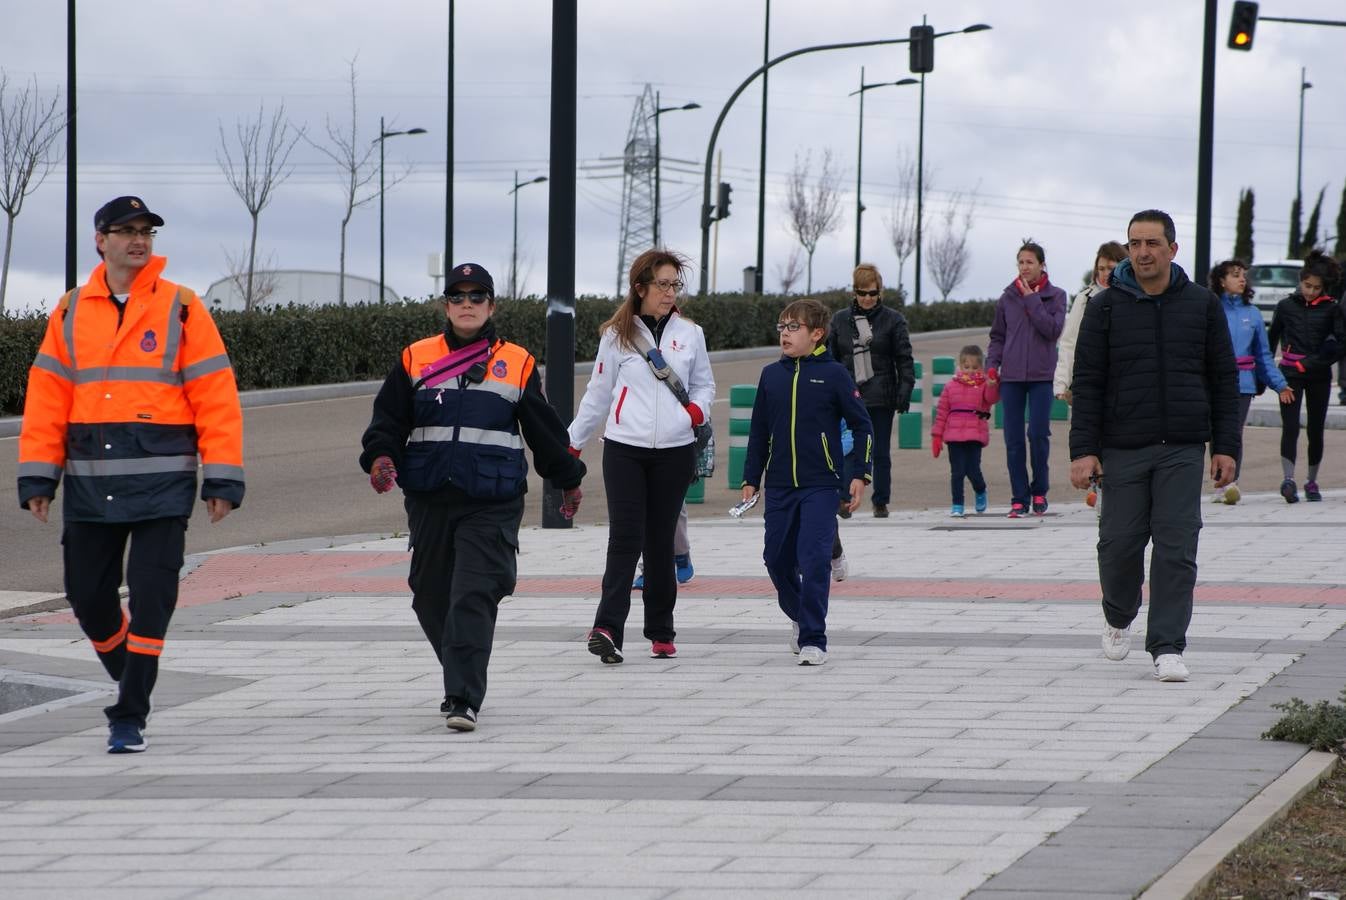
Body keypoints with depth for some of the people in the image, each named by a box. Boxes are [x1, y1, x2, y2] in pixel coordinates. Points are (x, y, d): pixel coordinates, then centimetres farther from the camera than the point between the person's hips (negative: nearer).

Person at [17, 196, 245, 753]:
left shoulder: (180, 308, 0)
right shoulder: (71, 312, 9)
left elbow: (216, 395, -2)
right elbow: (46, 397, 9)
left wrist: (222, 478, -7)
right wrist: (37, 476, 2)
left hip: (161, 478, -3)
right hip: (89, 481, 3)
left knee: (150, 601, -7)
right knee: (88, 596, 7)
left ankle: (130, 717, 1)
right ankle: (130, 679, 32)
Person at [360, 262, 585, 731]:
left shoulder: (518, 364, 7)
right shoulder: (415, 360, 7)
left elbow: (543, 428, 15)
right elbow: (388, 419, 5)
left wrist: (567, 479, 23)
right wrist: (381, 457, -14)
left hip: (492, 504, -3)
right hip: (429, 500, 3)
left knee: (474, 599, -14)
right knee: (431, 598, 10)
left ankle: (464, 699, -16)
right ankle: (463, 678, 31)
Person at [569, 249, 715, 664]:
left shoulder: (690, 334, 9)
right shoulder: (616, 334, 5)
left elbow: (704, 384, 17)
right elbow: (598, 394, 11)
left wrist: (698, 409, -5)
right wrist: (572, 443, 12)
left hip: (675, 451, 2)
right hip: (624, 448, -2)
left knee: (660, 541, 7)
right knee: (625, 539, -12)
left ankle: (661, 633, 17)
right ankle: (607, 628, -19)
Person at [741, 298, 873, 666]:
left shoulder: (833, 374, -3)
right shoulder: (771, 375, 8)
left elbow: (861, 425, 1)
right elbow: (758, 431, 15)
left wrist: (861, 474, -4)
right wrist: (751, 479, 13)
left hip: (820, 486, -5)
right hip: (779, 486, 5)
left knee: (814, 560, -12)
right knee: (777, 559, 8)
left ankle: (813, 640, -8)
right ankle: (801, 618, 33)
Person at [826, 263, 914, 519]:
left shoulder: (893, 320, 2)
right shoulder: (840, 320, 8)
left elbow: (905, 359, 1)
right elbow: (831, 357, 11)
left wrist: (905, 391, -8)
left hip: (881, 397, -1)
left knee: (881, 452, 5)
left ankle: (881, 502, 12)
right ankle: (845, 497, -5)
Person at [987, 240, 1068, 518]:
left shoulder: (1055, 296, 4)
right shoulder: (1007, 298, 10)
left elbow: (1053, 329, -11)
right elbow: (998, 336, 15)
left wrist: (1031, 299, -10)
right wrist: (992, 365, 1)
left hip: (1041, 376, -2)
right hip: (1011, 376, 2)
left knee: (1039, 433, -7)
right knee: (1013, 439, -1)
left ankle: (1039, 492, 11)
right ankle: (1019, 498, 3)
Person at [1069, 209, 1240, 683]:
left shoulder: (1202, 305, 7)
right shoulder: (1105, 308, 3)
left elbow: (1224, 379, 10)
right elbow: (1087, 382, 2)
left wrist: (1225, 447, 4)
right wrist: (1083, 450, -6)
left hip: (1183, 451, 0)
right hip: (1122, 451, 0)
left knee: (1176, 549, -6)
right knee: (1119, 544, 1)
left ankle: (1168, 648, -3)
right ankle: (1118, 617, 30)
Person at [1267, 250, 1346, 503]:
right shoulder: (1286, 306, 4)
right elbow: (1271, 340, 12)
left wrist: (1313, 362, -10)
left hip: (1319, 377, 1)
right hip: (1290, 375, -1)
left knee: (1316, 429, 7)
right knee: (1290, 427, -14)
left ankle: (1312, 482, 19)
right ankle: (1288, 480, -25)